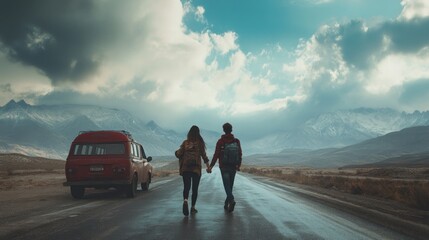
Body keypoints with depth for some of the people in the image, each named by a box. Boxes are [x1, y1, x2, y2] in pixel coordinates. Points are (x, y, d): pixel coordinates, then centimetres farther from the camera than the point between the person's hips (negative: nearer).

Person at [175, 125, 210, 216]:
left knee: (186, 186, 1)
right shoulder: (200, 143, -3)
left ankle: (185, 201, -27)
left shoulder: (185, 142, 1)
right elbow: (204, 155, -4)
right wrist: (208, 166, 2)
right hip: (196, 168, -1)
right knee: (195, 188, 10)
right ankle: (193, 207, 14)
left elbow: (179, 154, -1)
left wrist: (177, 152, 21)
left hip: (185, 168, 1)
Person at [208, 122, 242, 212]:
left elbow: (216, 155, -10)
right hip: (233, 168, 3)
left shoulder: (220, 141, -7)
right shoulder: (236, 141, 3)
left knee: (227, 185, -4)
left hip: (224, 168, -3)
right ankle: (227, 204, 19)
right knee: (230, 185, 12)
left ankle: (231, 200, -27)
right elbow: (240, 154, 7)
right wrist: (238, 165, 20)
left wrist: (211, 166, -5)